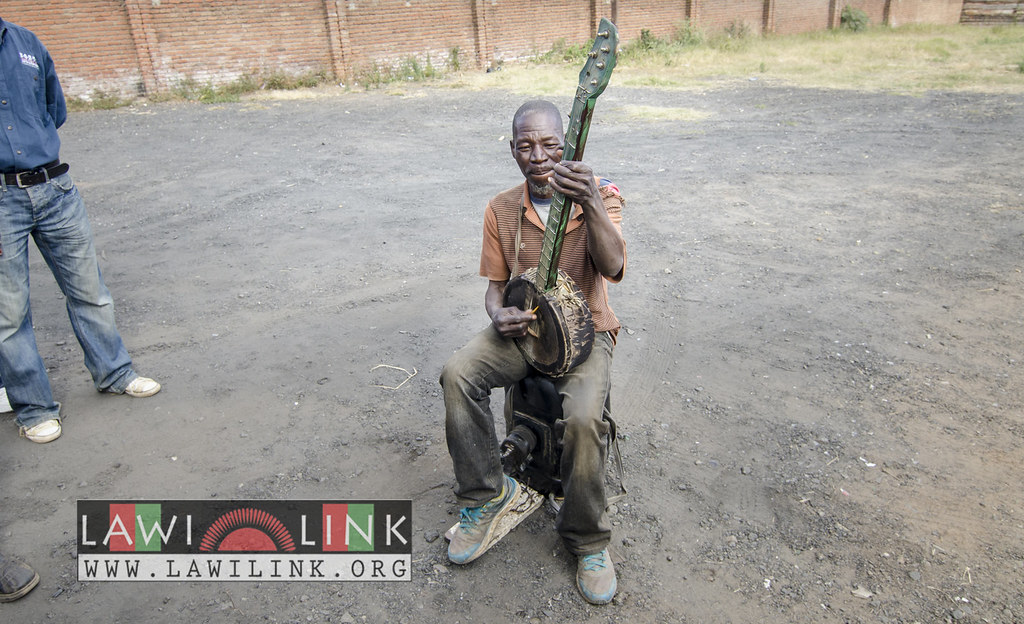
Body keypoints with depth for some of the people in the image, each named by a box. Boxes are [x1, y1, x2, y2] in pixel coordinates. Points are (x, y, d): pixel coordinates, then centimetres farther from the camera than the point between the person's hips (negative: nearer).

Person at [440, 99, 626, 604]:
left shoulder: (598, 193, -9)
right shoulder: (501, 211, 1)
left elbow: (613, 268, -26)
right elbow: (496, 282, 8)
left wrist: (591, 204, -43)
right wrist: (498, 314, -16)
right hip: (523, 325, 3)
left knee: (583, 416, -30)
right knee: (457, 374, -24)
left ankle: (586, 538, -3)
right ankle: (487, 493, -3)